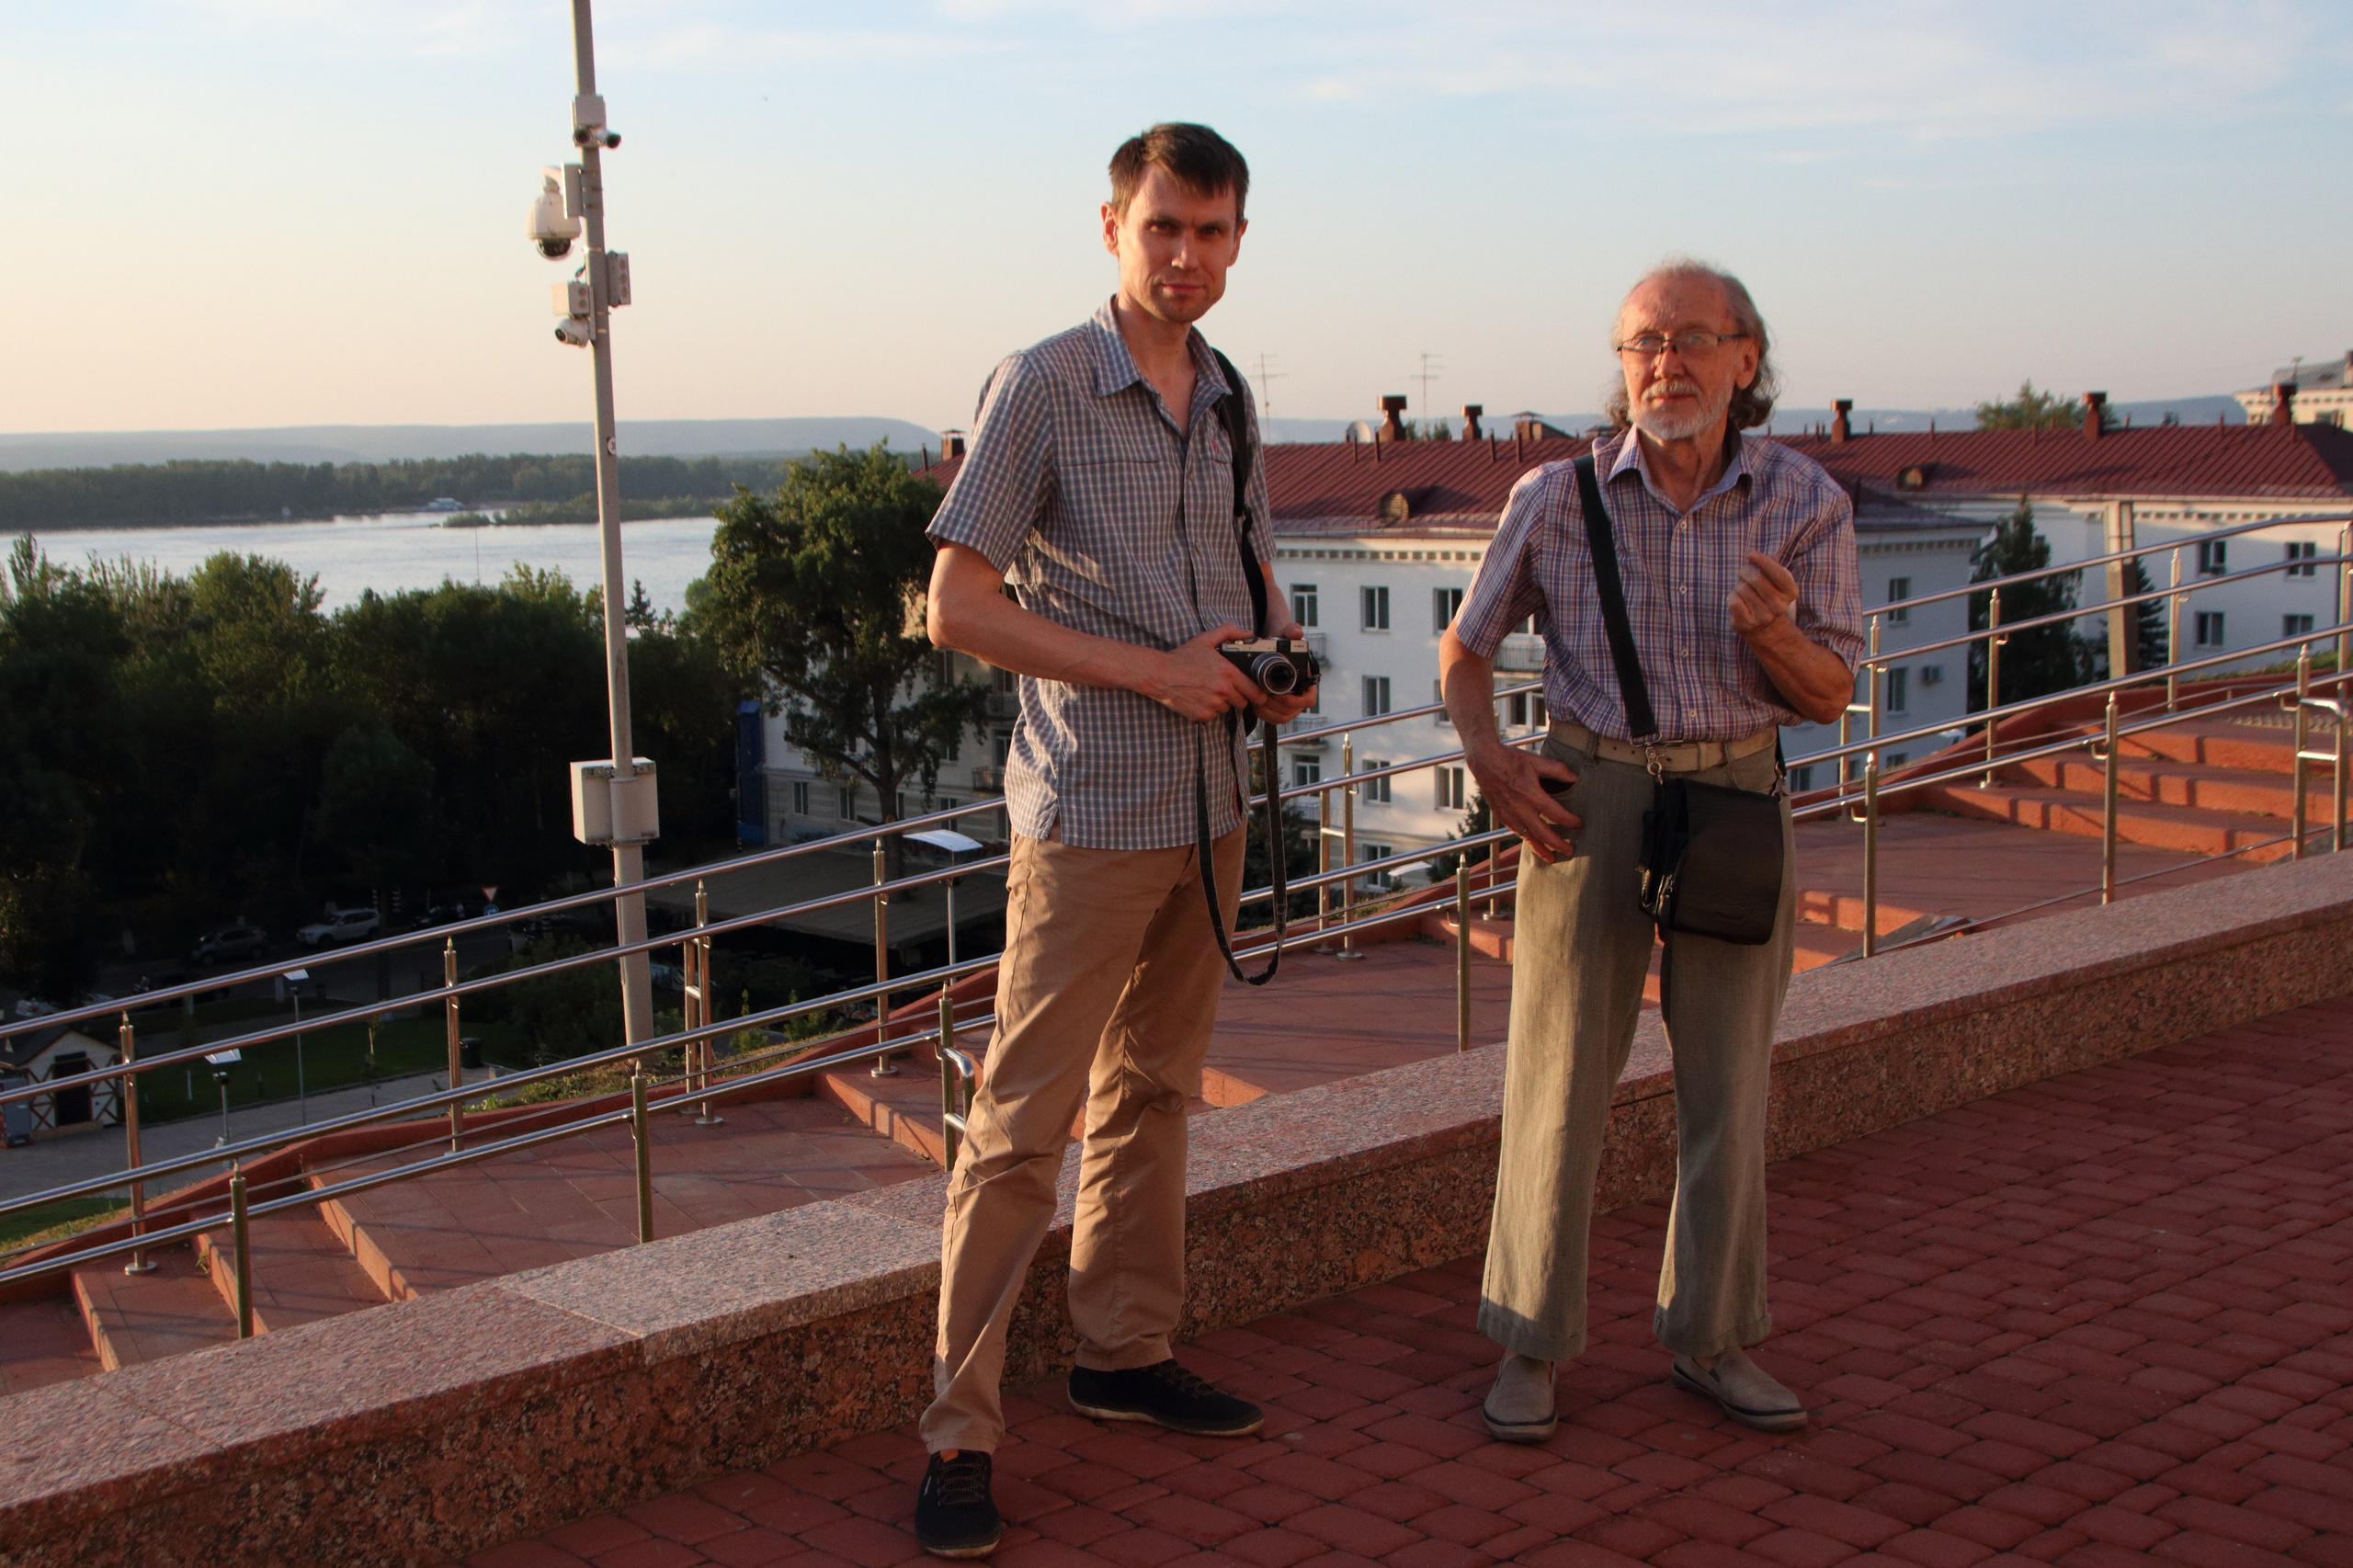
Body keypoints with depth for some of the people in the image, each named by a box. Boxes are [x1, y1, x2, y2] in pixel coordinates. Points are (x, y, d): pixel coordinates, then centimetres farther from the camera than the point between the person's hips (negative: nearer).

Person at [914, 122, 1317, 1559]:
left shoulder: (1230, 401, 11)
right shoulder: (1042, 388, -8)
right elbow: (960, 607, -12)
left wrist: (1283, 663, 1)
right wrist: (1151, 669, -17)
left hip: (1213, 804, 7)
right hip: (1091, 808, -7)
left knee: (1152, 1091, 17)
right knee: (1023, 1121, -6)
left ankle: (1126, 1353, 30)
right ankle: (961, 1430, 0)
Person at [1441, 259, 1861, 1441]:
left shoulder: (1806, 505, -5)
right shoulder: (1556, 498, -7)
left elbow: (1830, 696, -1)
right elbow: (1464, 649, 7)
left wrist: (1773, 633, -23)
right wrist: (1488, 761, -9)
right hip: (1592, 798, -1)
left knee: (1727, 1087, 8)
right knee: (1560, 1077, 1)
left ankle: (1711, 1340, 24)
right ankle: (1531, 1345, 15)